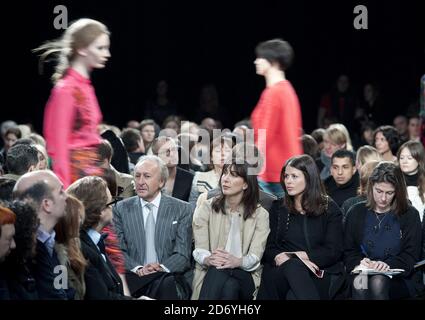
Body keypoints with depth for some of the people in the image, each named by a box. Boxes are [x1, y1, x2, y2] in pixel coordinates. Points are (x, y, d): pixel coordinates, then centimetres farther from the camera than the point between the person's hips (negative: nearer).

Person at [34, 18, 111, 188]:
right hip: (75, 170, -8)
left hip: (90, 169, 8)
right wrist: (64, 189, -18)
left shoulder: (85, 86, 14)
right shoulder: (66, 89, -10)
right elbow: (59, 143, -13)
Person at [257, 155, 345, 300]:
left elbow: (333, 252, 0)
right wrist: (280, 258, -16)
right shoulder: (278, 208, 18)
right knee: (292, 266, -36)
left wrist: (300, 255, -11)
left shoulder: (329, 209, 10)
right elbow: (268, 248, 8)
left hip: (320, 273, -2)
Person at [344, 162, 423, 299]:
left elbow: (411, 256, 1)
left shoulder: (409, 215, 8)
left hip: (400, 279, -1)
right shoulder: (356, 213, 14)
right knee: (360, 282, -35)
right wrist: (359, 262, -12)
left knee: (378, 282, -36)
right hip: (363, 272, 1)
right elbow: (349, 251, 12)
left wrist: (388, 264, -19)